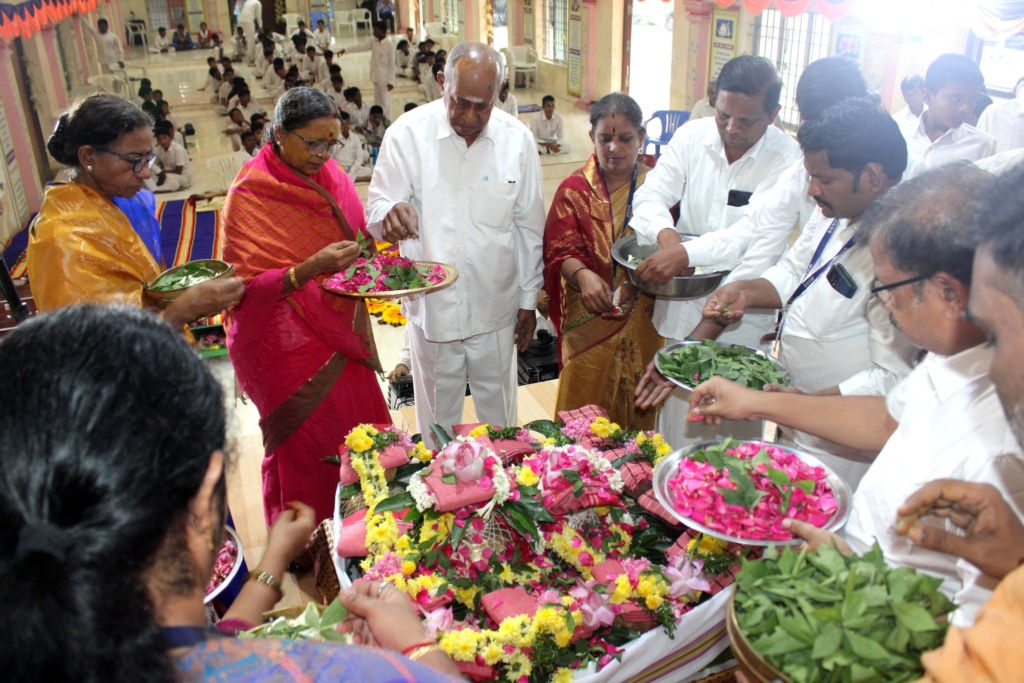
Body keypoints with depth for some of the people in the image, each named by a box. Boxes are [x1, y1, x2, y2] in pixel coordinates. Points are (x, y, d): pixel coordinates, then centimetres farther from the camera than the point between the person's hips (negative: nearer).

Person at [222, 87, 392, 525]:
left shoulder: (330, 176, 5)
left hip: (339, 336, 6)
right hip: (289, 349, -6)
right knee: (310, 454, 2)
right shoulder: (249, 195, -14)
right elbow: (246, 287, -16)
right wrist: (312, 268, -28)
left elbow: (355, 242, 18)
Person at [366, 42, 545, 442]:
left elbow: (529, 226, 3)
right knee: (438, 413, 15)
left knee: (499, 410, 19)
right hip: (432, 307, -1)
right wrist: (391, 213, -33)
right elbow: (375, 208, -7)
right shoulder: (407, 133, -9)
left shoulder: (517, 140, -3)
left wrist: (529, 300, 6)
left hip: (495, 308, 1)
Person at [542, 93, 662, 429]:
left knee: (639, 410, 12)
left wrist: (632, 284, -24)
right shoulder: (574, 189, 0)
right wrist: (582, 274, -29)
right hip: (588, 323, 0)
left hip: (642, 322, 1)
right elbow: (560, 251, -8)